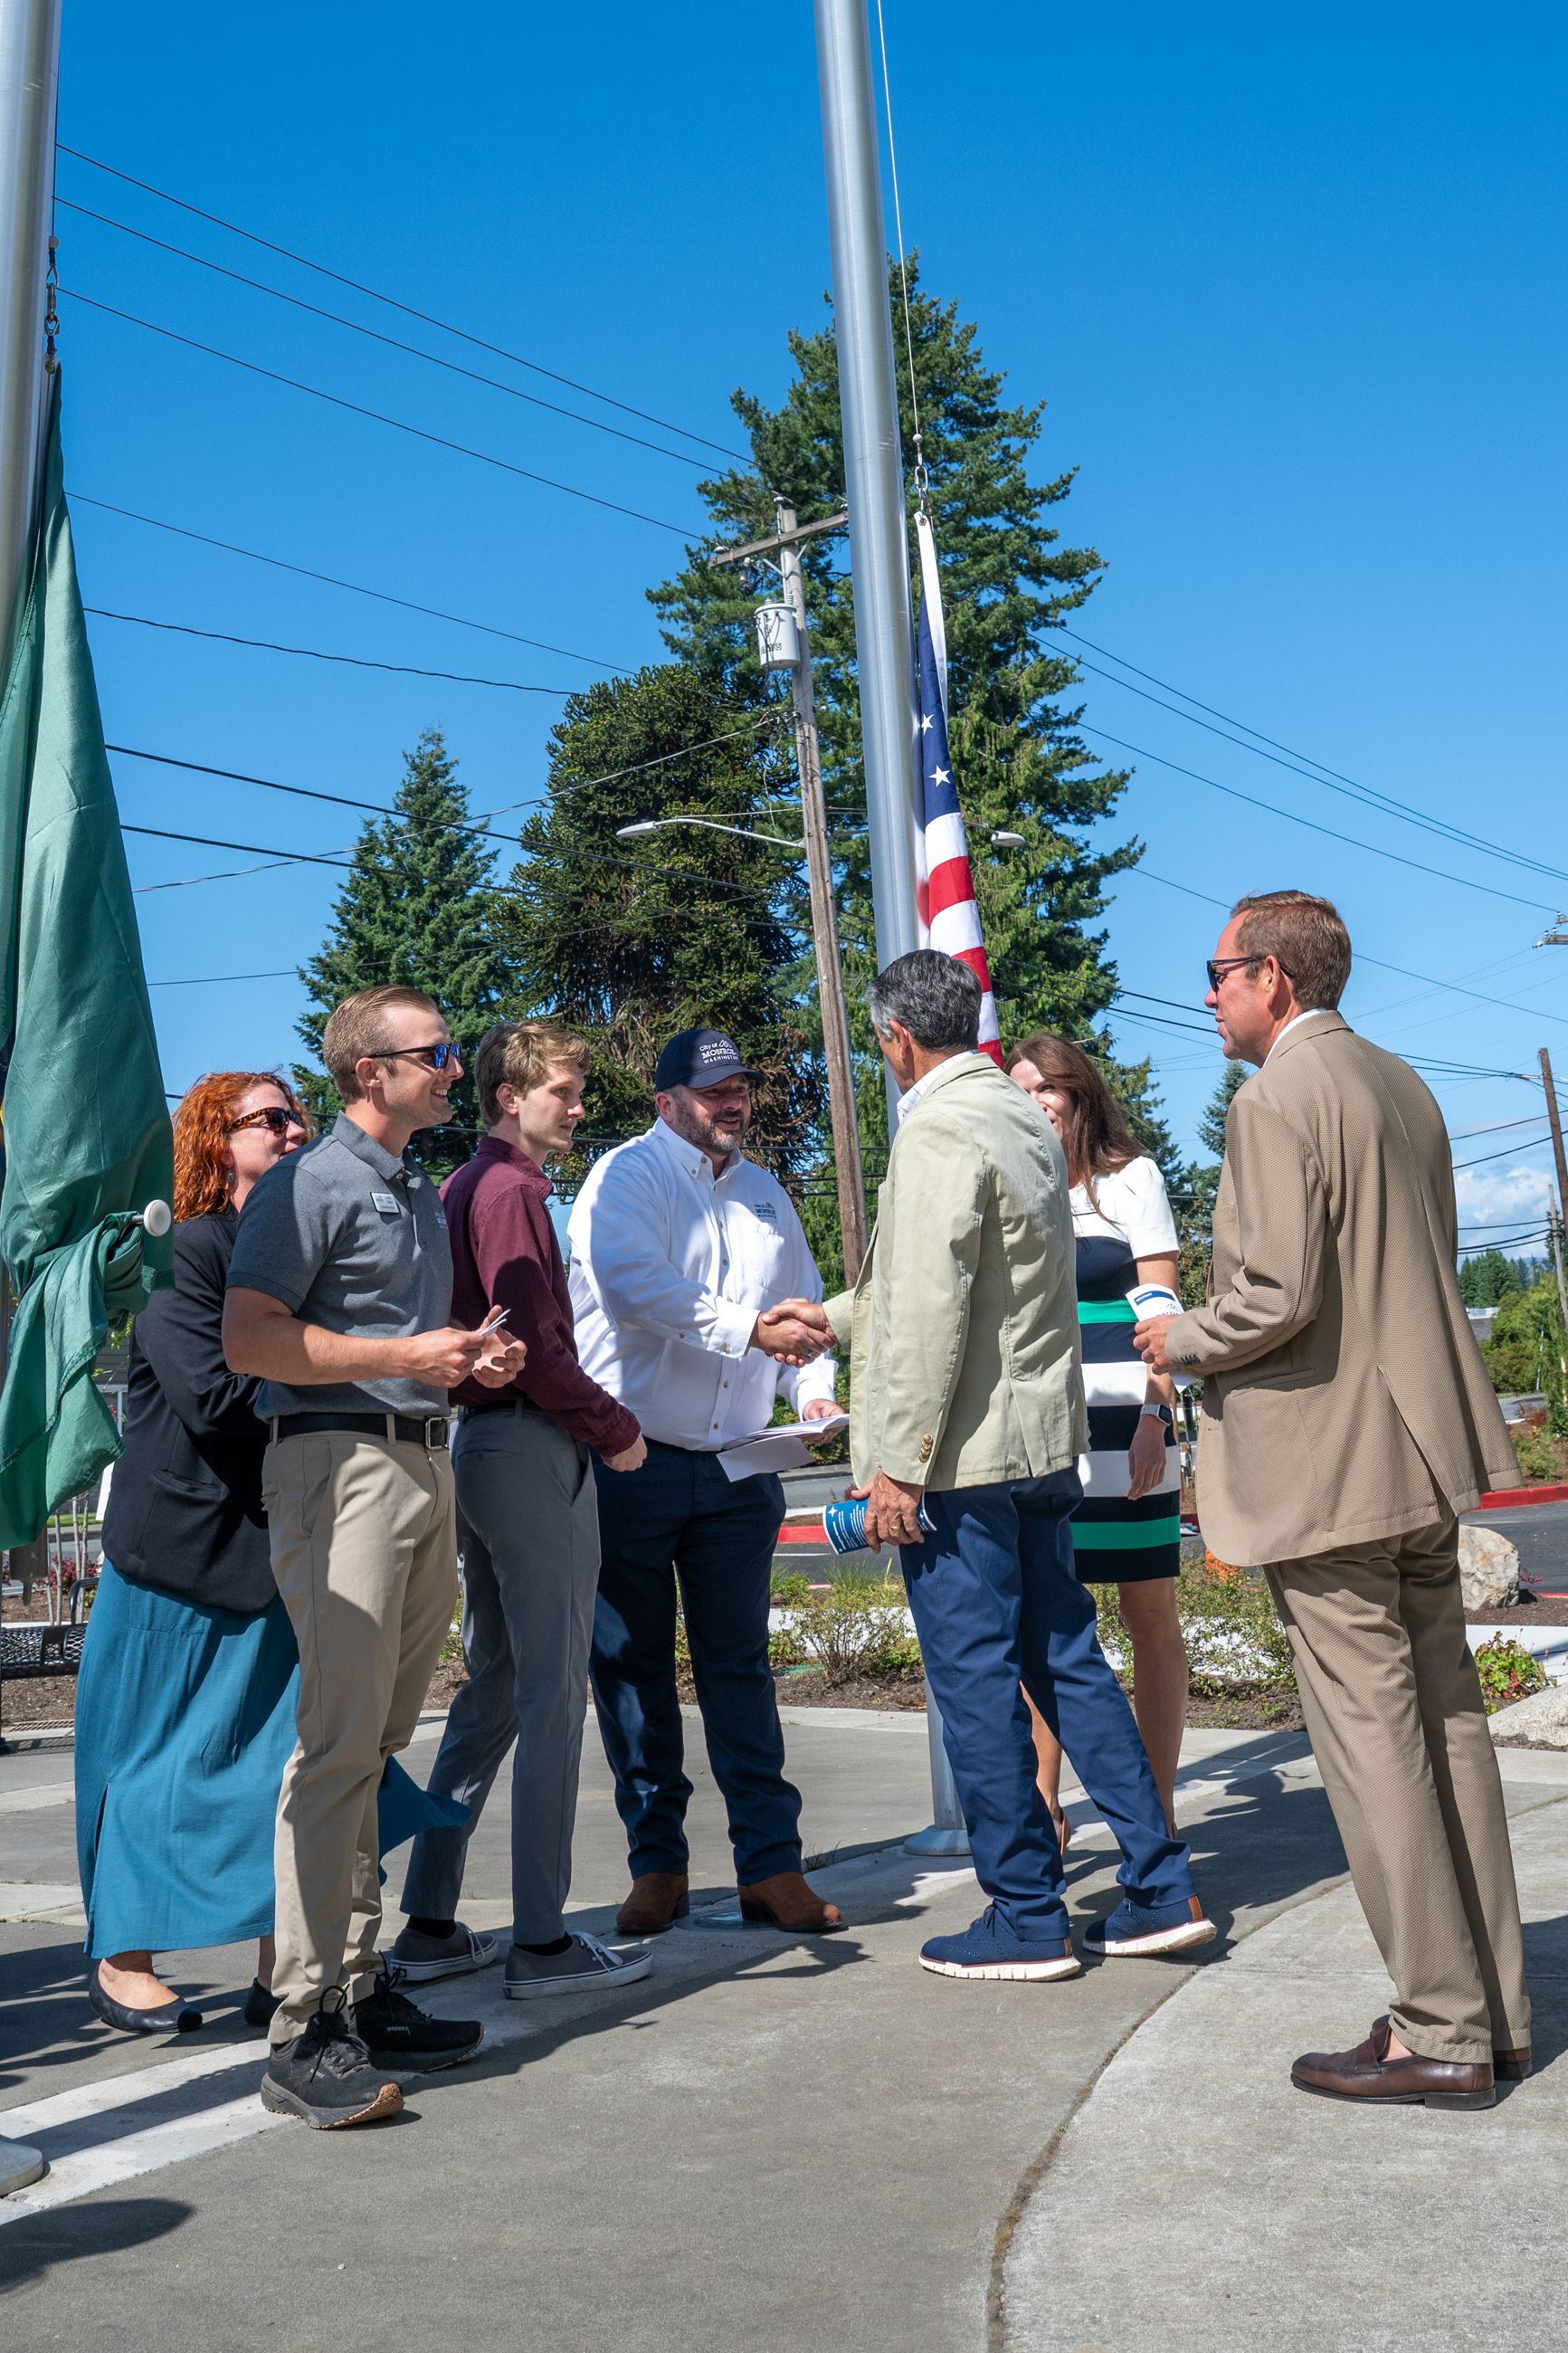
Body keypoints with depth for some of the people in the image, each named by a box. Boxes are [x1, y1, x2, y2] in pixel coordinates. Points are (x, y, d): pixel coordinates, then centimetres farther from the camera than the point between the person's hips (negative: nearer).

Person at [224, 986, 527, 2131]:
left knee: (377, 1744, 11)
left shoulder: (424, 1194, 22)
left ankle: (360, 1991, 18)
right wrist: (403, 1357, -17)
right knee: (338, 1744, -11)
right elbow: (250, 1339, -14)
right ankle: (305, 2033, -7)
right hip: (341, 1457, -9)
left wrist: (471, 1359, 13)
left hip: (424, 1463, 9)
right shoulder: (311, 1183, -6)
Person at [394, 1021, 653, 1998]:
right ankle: (542, 1943, 1)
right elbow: (537, 1347, -19)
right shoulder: (511, 1192, -12)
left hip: (478, 1444, 10)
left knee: (492, 1690, 15)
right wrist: (618, 1429, -6)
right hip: (535, 1451, -10)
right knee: (554, 1696, -4)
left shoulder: (462, 1189, 17)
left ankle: (431, 1923, 19)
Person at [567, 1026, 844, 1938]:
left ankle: (772, 1864, 10)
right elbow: (632, 1285, -22)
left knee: (740, 1664, 6)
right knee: (633, 1665, 5)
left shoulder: (767, 1193, 16)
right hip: (631, 1461, -4)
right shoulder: (629, 1175, -4)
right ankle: (658, 1864, 16)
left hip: (736, 1469, 5)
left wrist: (814, 1392, 2)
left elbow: (803, 1311, 21)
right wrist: (750, 1330, -27)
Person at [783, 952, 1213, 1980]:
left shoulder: (939, 1129, -15)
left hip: (962, 1453, -9)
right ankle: (1160, 1888, 19)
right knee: (1065, 1658, 15)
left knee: (976, 1681, 1)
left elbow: (932, 1312, -21)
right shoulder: (1028, 1119, 15)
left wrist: (895, 1463, -17)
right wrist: (837, 1316, 33)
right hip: (1042, 1441, 9)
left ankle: (1027, 1918, 11)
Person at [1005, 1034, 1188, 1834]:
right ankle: (1044, 1805, 11)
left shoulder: (1131, 1177, 4)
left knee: (1150, 1616, 1)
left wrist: (1154, 1418, -12)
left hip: (1122, 1420, -3)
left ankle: (1158, 1814, 9)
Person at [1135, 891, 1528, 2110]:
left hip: (1326, 1461, -9)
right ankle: (1497, 2010, 21)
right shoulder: (1402, 1085, 15)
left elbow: (1278, 1293, -22)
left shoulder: (1278, 1097, -14)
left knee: (1372, 1738, -2)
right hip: (1420, 1452, 9)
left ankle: (1441, 2034, 5)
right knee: (1447, 1720, 13)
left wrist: (1185, 1339, -3)